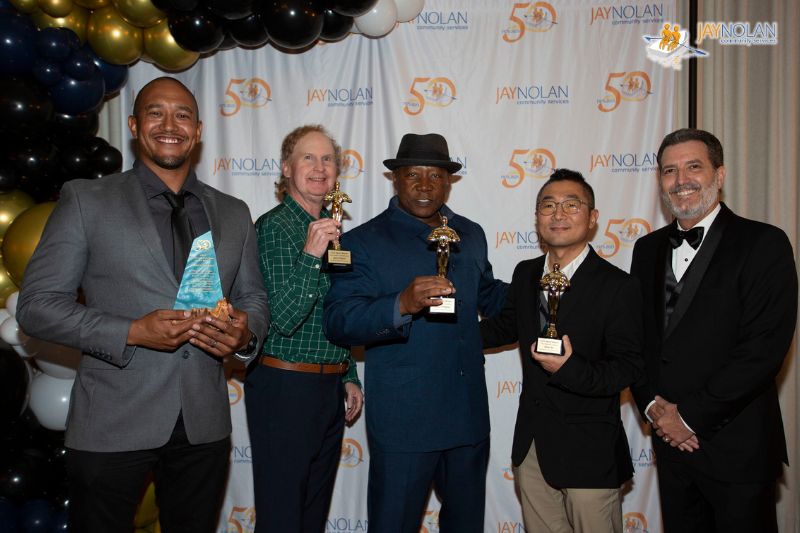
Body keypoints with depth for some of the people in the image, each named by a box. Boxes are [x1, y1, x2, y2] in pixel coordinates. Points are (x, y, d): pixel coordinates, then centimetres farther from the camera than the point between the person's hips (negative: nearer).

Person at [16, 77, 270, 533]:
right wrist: (132, 332, -18)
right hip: (112, 427, -3)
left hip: (205, 426, 4)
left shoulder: (234, 214, 10)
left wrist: (245, 332, -10)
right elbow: (37, 304, -4)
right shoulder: (86, 200, -1)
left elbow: (254, 298, 15)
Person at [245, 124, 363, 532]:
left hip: (330, 391, 8)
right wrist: (310, 255, -28)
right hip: (285, 388, -8)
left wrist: (348, 377, 17)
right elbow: (282, 318, -20)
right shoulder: (274, 227, -12)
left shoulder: (329, 227, 11)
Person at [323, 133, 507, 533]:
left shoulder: (471, 235, 11)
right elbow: (338, 322, -16)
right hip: (402, 422, -5)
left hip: (469, 415, 6)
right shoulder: (363, 242, -7)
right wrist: (402, 305, -31)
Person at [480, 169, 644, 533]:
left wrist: (571, 370, -28)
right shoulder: (525, 274, 4)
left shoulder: (617, 286, -14)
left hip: (588, 452, -5)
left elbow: (630, 366, -14)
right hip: (531, 446, 5)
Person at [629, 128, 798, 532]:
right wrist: (652, 404, -7)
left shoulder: (764, 244, -9)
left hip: (736, 449, -5)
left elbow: (764, 347, -17)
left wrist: (690, 415, -15)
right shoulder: (648, 249, 10)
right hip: (670, 440, 5)